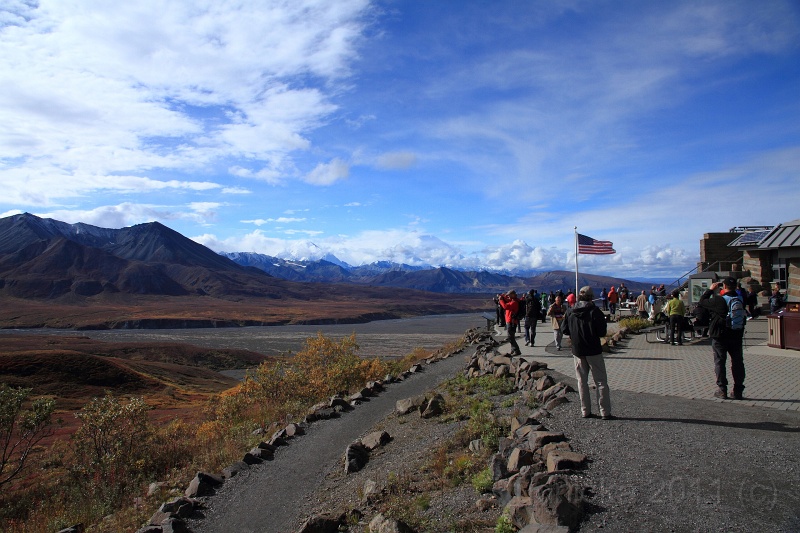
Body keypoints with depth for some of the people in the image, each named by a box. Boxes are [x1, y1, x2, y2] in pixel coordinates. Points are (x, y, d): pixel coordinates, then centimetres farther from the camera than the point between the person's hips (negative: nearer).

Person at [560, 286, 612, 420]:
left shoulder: (570, 312, -2)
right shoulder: (595, 311, -12)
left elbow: (564, 330, 2)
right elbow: (602, 332, -13)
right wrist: (592, 333, 7)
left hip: (577, 351, 3)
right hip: (593, 351, -3)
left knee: (582, 381, 12)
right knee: (601, 382, 4)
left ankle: (585, 411, 14)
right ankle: (605, 412, 4)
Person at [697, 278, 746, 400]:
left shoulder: (719, 300, -15)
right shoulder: (740, 300, 1)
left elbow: (701, 302, -3)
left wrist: (710, 290, 5)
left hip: (720, 336, -4)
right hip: (737, 336, 4)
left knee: (720, 362, 4)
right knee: (737, 362, 10)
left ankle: (722, 390, 4)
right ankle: (738, 391, 12)